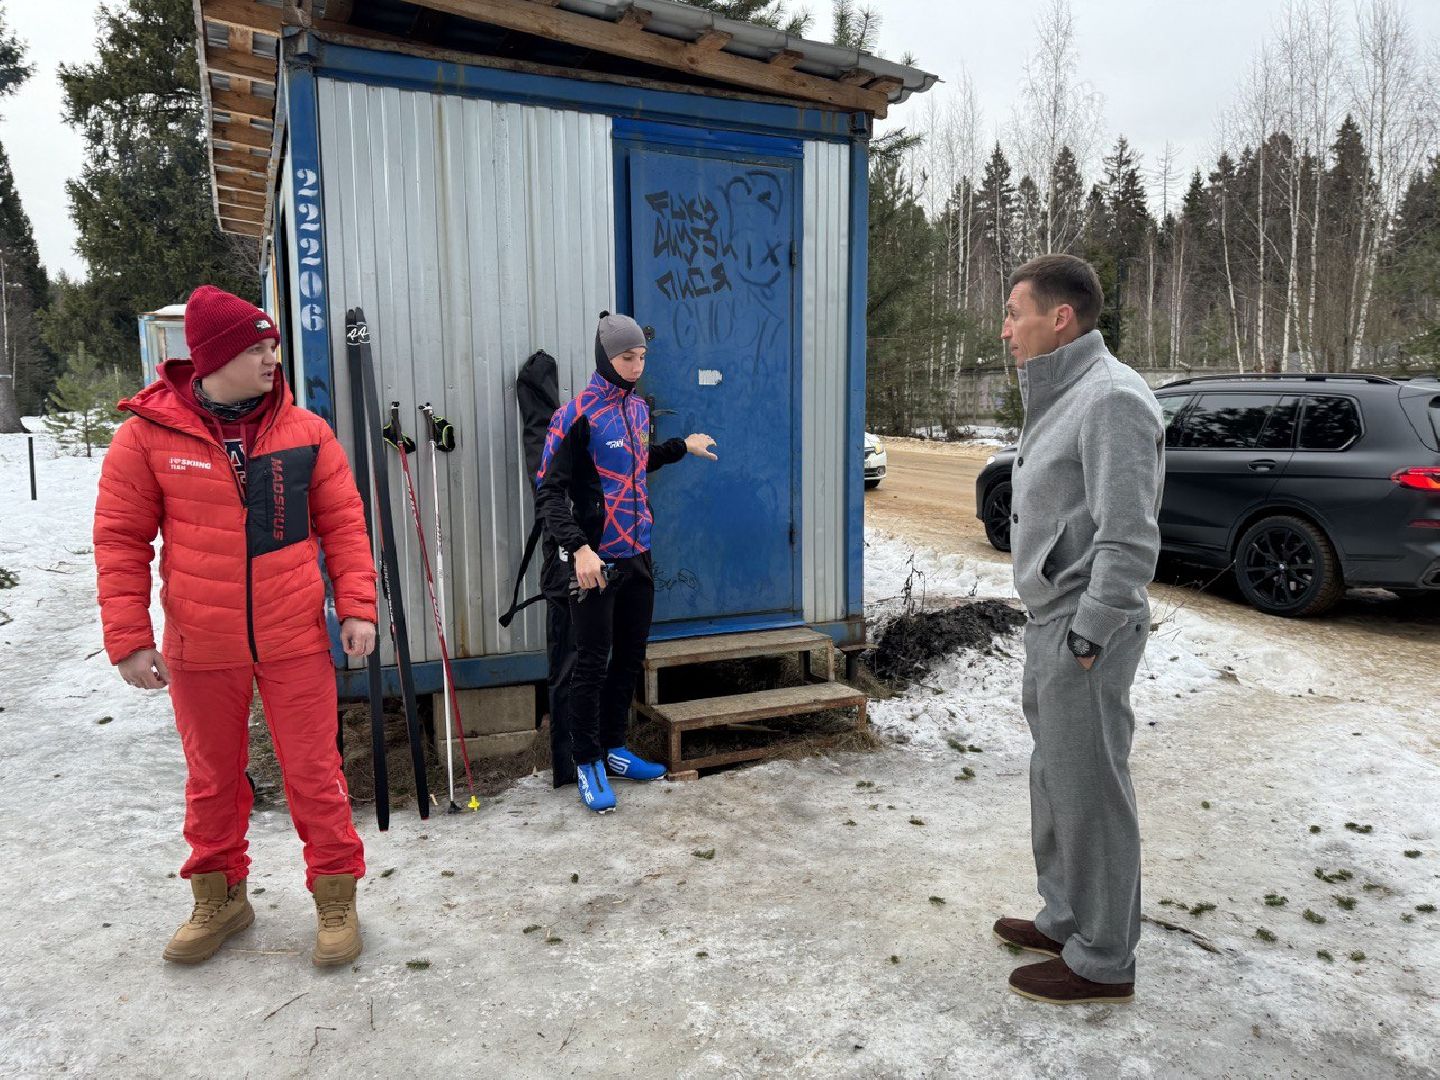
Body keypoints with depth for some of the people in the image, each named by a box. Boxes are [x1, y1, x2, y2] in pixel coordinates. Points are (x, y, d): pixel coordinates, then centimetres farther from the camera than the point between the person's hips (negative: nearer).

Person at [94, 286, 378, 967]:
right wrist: (129, 639, -4)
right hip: (198, 649, 0)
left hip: (295, 642, 0)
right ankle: (219, 897, 37)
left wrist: (357, 607, -6)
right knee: (213, 778, 17)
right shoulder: (149, 435, -4)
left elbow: (343, 523, 2)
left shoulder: (305, 430, -1)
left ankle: (335, 895, 24)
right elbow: (120, 540, -1)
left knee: (314, 771, 6)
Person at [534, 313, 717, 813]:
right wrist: (578, 548, -26)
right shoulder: (578, 414, -14)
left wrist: (681, 446, 27)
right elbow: (549, 491, -16)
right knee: (592, 664, 1)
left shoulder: (638, 407, 10)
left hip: (638, 556, 8)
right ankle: (587, 765, 15)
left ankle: (613, 750, 30)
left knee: (630, 657, 14)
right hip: (597, 561, -7)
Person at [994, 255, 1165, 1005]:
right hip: (1050, 624, 10)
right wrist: (1052, 632, 16)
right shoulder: (1063, 395, 14)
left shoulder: (1112, 398, -17)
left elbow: (1129, 540, -22)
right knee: (1056, 780, 19)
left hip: (1082, 633, -10)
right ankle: (1066, 920, 35)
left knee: (1090, 791, 2)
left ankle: (1103, 961, 18)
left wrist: (1087, 638, -19)